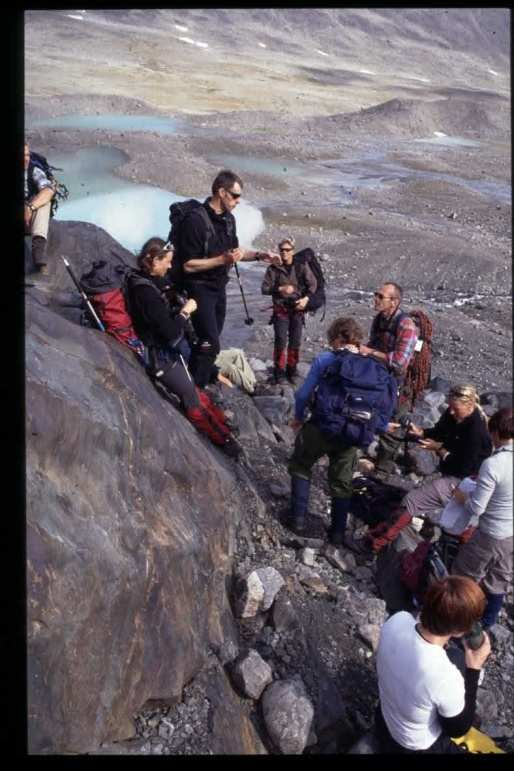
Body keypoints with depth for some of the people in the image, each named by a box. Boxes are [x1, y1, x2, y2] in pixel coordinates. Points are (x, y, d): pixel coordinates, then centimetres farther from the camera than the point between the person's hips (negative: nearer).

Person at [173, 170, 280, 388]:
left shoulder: (228, 218, 6)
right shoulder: (195, 220, -20)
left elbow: (234, 249, 21)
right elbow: (188, 265, -21)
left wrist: (259, 255, 5)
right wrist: (223, 259, -25)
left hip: (219, 286, 8)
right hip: (200, 288, -8)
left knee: (209, 341, 17)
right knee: (210, 344, -12)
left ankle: (207, 377, 33)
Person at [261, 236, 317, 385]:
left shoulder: (301, 266, 0)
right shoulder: (274, 268, -2)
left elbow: (313, 284, 2)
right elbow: (264, 288, -4)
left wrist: (306, 298, -13)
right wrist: (280, 289, -18)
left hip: (297, 308, 1)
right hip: (280, 309, -1)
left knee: (295, 342, 5)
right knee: (281, 341, -8)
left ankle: (292, 370, 20)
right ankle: (279, 371, 6)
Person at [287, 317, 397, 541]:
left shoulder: (325, 359, -4)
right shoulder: (377, 370, 6)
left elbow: (303, 394, -3)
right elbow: (383, 410, 5)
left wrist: (298, 418, 15)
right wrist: (368, 429, 20)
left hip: (321, 428, -3)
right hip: (352, 437, 3)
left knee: (300, 467, 24)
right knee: (342, 483, 24)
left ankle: (298, 519, 24)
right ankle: (338, 532, 31)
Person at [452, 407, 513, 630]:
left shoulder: (492, 464, -29)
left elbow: (477, 508, -23)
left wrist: (461, 496, -3)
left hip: (491, 536, -6)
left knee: (464, 579, 16)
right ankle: (486, 624, 44)